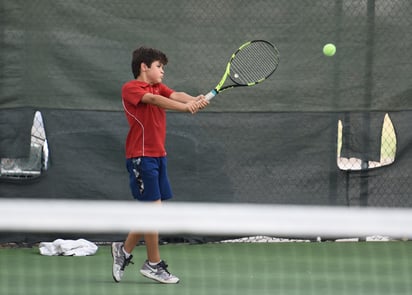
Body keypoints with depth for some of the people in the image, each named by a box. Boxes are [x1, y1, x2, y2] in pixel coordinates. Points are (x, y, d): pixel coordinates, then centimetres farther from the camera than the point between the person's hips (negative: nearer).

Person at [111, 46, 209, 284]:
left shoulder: (159, 87, 15)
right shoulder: (130, 88, -8)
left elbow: (175, 95, -5)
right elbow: (153, 100, -26)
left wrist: (195, 100, -28)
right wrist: (184, 107, -41)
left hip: (158, 155, 8)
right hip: (141, 156, -8)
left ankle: (124, 250, 26)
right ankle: (154, 264, 2)